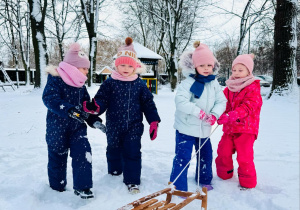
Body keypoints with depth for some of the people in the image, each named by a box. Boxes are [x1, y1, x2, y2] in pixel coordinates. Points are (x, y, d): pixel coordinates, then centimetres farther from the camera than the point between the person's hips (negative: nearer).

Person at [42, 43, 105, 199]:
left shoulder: (80, 85, 6)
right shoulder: (55, 80, -14)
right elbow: (50, 99, -29)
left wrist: (93, 120, -1)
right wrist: (69, 110, -42)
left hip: (78, 127, 5)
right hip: (57, 127, -4)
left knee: (83, 153, -10)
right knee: (57, 156, 11)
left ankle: (82, 187, 2)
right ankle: (57, 187, 34)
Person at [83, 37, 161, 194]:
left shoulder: (140, 84, -1)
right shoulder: (109, 83, -4)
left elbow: (148, 104, 2)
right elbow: (102, 100, -9)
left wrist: (153, 122, -3)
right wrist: (95, 106, -32)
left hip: (134, 126, 0)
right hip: (114, 127, 1)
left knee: (133, 152, -1)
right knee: (114, 150, 19)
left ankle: (132, 181, 14)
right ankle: (114, 172, 45)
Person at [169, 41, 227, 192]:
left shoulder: (214, 83, 3)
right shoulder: (188, 83, -16)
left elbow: (221, 101, 2)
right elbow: (180, 101, -27)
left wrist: (214, 114, -17)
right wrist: (199, 112, -30)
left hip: (204, 128, 6)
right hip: (186, 127, -6)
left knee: (206, 154, 21)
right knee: (183, 157, -5)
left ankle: (204, 179, 44)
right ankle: (178, 187, 10)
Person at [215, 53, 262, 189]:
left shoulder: (253, 88, -8)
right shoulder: (229, 88, 9)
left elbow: (247, 107, -21)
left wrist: (229, 116, -34)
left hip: (245, 128, -5)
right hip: (229, 128, 6)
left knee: (244, 157, -3)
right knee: (223, 152, 11)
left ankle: (248, 183, 18)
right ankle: (223, 175, 34)